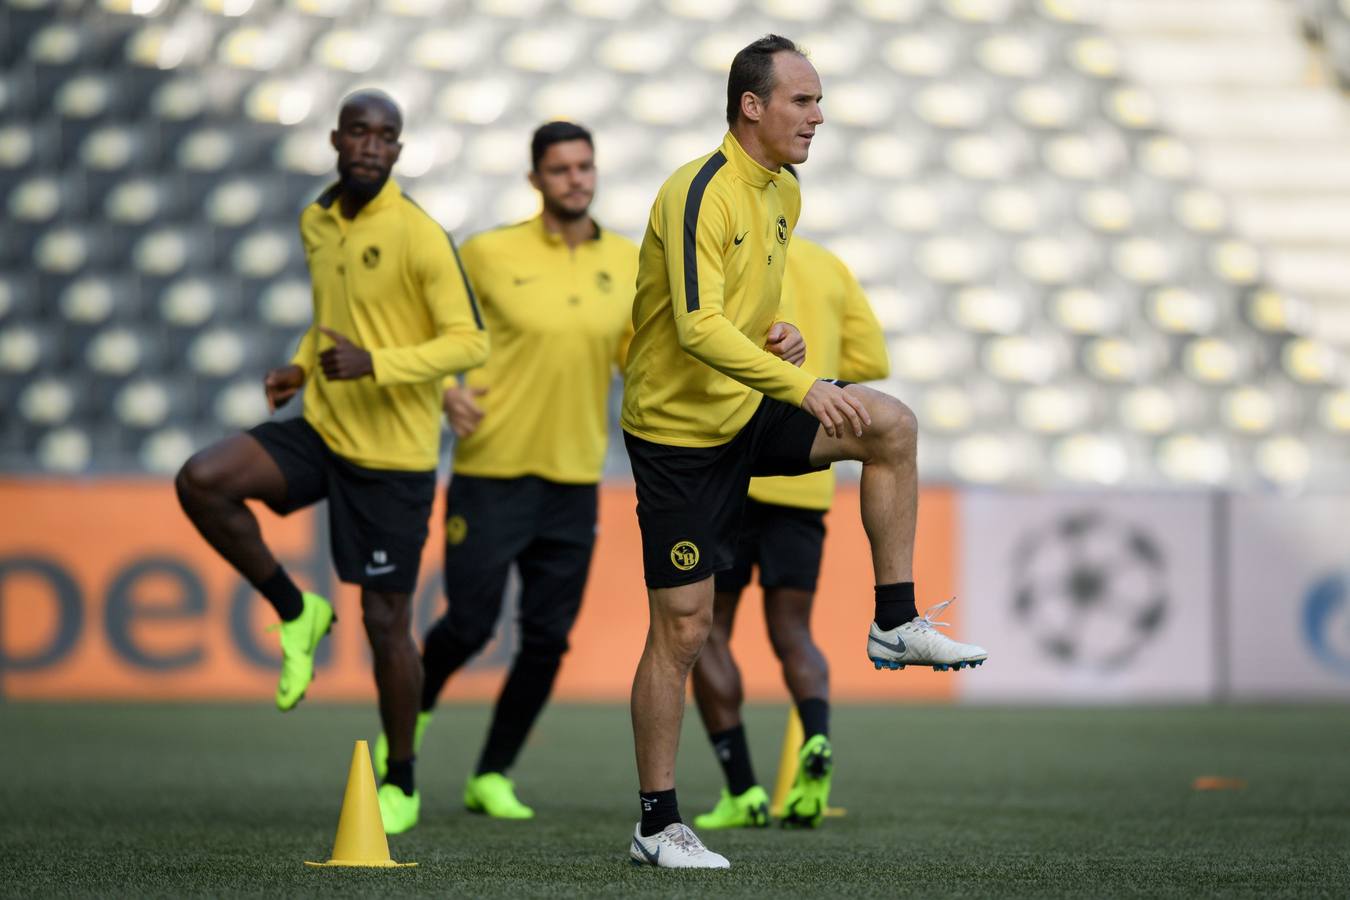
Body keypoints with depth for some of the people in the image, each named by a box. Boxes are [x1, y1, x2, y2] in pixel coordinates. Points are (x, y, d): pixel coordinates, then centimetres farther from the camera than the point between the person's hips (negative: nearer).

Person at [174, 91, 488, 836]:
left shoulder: (418, 236, -14)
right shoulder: (317, 223, 7)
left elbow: (470, 343, -17)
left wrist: (373, 364, -28)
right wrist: (304, 364, 6)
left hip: (393, 455, -6)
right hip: (321, 430, 6)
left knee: (385, 621, 0)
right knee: (201, 482, -19)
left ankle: (400, 783, 19)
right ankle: (294, 612, 1)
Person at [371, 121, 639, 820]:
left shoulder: (627, 263, 5)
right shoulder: (491, 254, -5)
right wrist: (446, 389, -9)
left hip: (574, 480, 3)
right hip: (492, 472, -3)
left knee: (547, 641, 2)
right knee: (469, 626, -3)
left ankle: (492, 776, 18)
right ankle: (415, 707, 29)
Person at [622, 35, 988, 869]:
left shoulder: (784, 193, 8)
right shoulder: (699, 194, -21)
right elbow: (697, 327, -31)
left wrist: (781, 334, 1)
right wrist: (802, 385, -37)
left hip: (748, 409, 7)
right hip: (677, 428, -7)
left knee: (892, 425, -12)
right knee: (683, 627, -5)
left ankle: (896, 622, -1)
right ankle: (658, 825, 4)